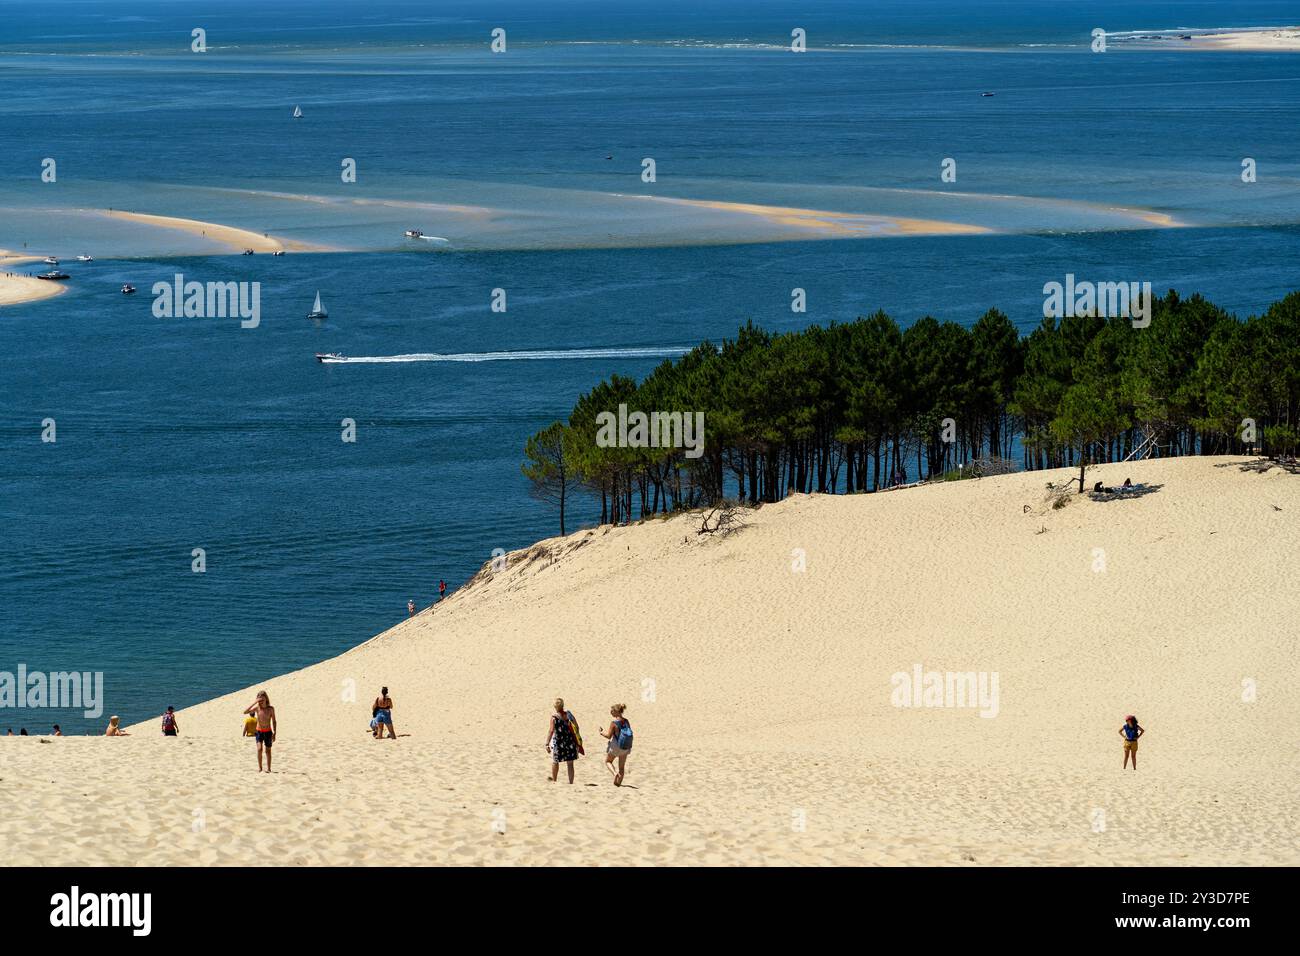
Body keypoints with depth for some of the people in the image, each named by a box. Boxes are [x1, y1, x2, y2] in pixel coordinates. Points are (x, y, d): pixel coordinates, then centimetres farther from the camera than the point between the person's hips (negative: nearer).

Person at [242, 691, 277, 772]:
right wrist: (254, 702, -25)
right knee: (259, 749, -16)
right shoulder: (257, 708, -8)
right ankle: (259, 767, -5)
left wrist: (274, 733, -6)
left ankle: (268, 768, 20)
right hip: (259, 732, 0)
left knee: (268, 750, 8)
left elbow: (274, 722, -1)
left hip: (268, 732, 0)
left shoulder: (270, 709, -9)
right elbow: (245, 711, -20)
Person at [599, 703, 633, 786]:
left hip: (616, 746, -5)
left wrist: (602, 733, 3)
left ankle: (615, 773, -6)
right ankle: (618, 783, 19)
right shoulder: (626, 721, -3)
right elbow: (629, 734, 4)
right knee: (622, 767, 17)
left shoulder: (614, 723, -19)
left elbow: (609, 736, -15)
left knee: (608, 761, 20)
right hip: (625, 747, 5)